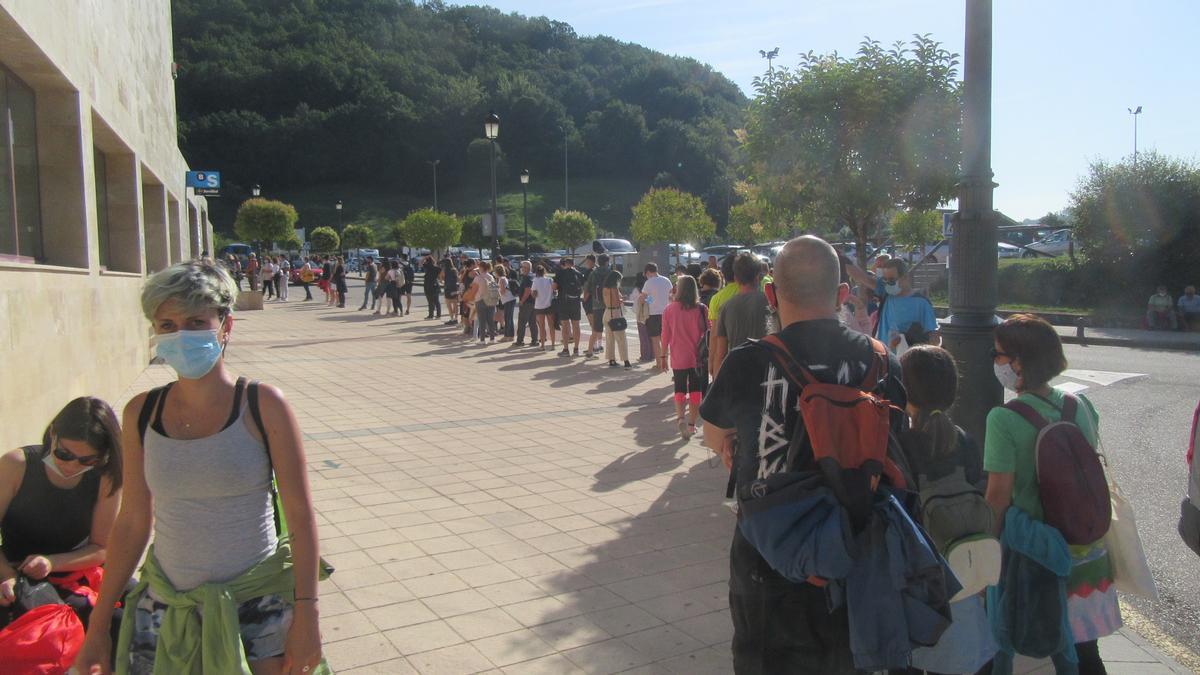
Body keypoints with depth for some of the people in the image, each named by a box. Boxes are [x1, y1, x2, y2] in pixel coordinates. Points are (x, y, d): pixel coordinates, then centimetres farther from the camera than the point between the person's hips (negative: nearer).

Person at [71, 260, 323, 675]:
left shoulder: (262, 406, -10)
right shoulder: (141, 414, 0)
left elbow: (301, 517, -8)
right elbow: (132, 522, 7)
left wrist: (306, 613, -11)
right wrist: (98, 626, 9)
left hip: (257, 606, -3)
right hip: (164, 608, 3)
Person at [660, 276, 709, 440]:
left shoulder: (669, 309, -5)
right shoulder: (702, 309, -7)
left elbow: (665, 335, -2)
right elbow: (708, 331, -2)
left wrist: (664, 355, 7)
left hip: (678, 358, 0)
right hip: (697, 357, 0)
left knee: (680, 389, 10)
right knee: (696, 390, 11)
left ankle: (680, 418, -12)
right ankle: (691, 424, 12)